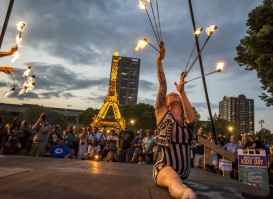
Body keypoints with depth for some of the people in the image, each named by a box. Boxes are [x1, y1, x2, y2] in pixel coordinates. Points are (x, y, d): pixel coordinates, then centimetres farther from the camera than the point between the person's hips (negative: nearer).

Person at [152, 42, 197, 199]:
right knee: (174, 179, -35)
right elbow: (163, 85, -9)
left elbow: (192, 119, -19)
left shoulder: (186, 119, 9)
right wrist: (159, 61, -16)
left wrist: (182, 92, -24)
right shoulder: (162, 113, 3)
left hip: (184, 171, 8)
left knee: (175, 180, -22)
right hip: (164, 167, -8)